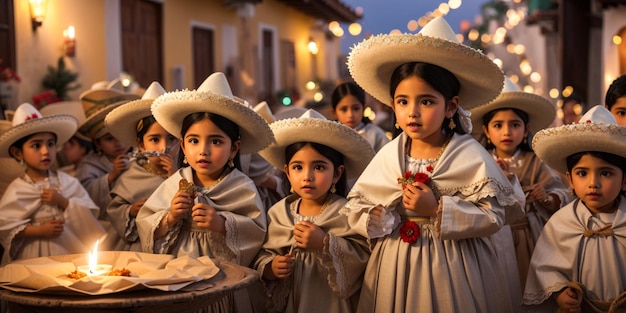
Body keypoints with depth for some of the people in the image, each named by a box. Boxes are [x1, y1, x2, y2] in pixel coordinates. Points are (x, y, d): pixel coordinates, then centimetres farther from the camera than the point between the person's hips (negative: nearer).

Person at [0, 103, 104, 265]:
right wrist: (40, 231, -14)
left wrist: (63, 201, -15)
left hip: (71, 246, 2)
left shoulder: (66, 181, 3)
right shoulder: (17, 191, -3)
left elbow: (89, 211, -1)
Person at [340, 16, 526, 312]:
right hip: (395, 268, 3)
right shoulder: (388, 155, 1)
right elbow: (355, 208, 6)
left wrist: (438, 210, -21)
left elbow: (493, 216, -14)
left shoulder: (470, 156, -9)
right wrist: (379, 217, -15)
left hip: (452, 269, -3)